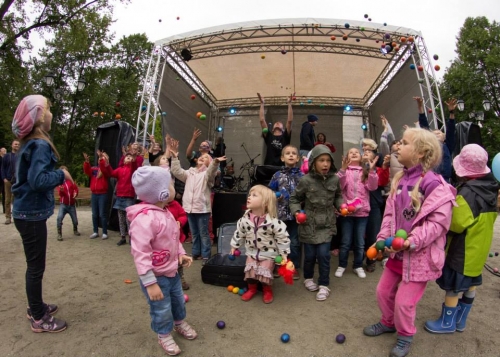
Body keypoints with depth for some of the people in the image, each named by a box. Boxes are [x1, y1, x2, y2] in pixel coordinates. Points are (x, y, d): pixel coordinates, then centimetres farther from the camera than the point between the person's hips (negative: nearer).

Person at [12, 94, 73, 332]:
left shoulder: (29, 143, 11)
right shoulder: (40, 145, -19)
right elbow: (37, 180, -30)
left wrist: (57, 175, 6)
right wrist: (61, 175, -15)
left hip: (27, 211, 10)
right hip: (32, 214, -10)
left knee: (34, 265, 21)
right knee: (36, 266, 2)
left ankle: (36, 307, 36)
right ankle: (38, 318, 16)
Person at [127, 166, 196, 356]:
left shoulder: (165, 213, -1)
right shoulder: (144, 218, -32)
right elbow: (140, 253, -31)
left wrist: (181, 254, 4)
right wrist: (150, 283, -29)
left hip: (172, 271, 9)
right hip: (156, 276, -8)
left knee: (179, 300, 26)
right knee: (162, 309, 12)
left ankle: (180, 323, 53)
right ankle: (164, 335, 40)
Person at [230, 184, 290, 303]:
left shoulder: (273, 222, -26)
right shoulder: (245, 219, -14)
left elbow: (283, 238, -16)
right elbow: (239, 233, 4)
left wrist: (284, 254, -12)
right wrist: (234, 246, 10)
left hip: (269, 253, -3)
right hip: (252, 251, 4)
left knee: (265, 270, -12)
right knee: (250, 269, -7)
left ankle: (267, 291, 18)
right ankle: (252, 289, 22)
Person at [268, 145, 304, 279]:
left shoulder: (302, 175, 0)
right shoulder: (277, 175, 2)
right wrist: (276, 195, -11)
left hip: (296, 213, -1)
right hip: (280, 213, 1)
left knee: (294, 241, 9)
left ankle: (295, 267, 24)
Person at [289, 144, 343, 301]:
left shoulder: (335, 179, -4)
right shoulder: (306, 180, -12)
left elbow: (337, 196, 14)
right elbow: (294, 199, -1)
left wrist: (341, 206, -3)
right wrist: (296, 212, -16)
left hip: (327, 223, 1)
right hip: (309, 223, -1)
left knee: (323, 254, -3)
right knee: (310, 255, 10)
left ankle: (324, 285, 18)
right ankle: (308, 278, 37)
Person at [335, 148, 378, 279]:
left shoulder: (366, 171, 9)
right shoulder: (344, 171, 2)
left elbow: (372, 187, -5)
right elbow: (339, 185, -15)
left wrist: (372, 170, -17)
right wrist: (343, 169, -28)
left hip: (362, 211, 2)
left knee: (360, 243, 10)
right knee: (345, 242, 4)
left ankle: (358, 266, 26)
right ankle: (342, 265, 20)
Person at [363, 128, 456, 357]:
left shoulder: (433, 183, -20)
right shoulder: (399, 180, 3)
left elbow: (438, 221, -23)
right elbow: (390, 214, 5)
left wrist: (412, 241, -27)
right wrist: (382, 240, -3)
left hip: (419, 254, -7)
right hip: (398, 250, 7)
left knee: (404, 300, 5)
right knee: (383, 290, 18)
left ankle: (405, 335, 35)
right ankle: (388, 322, 46)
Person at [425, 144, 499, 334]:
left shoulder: (467, 193, -28)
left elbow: (455, 223, -25)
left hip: (462, 249, -9)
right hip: (479, 247, 9)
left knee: (452, 286, 6)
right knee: (470, 284, 19)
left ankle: (447, 322, 21)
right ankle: (460, 319, 35)